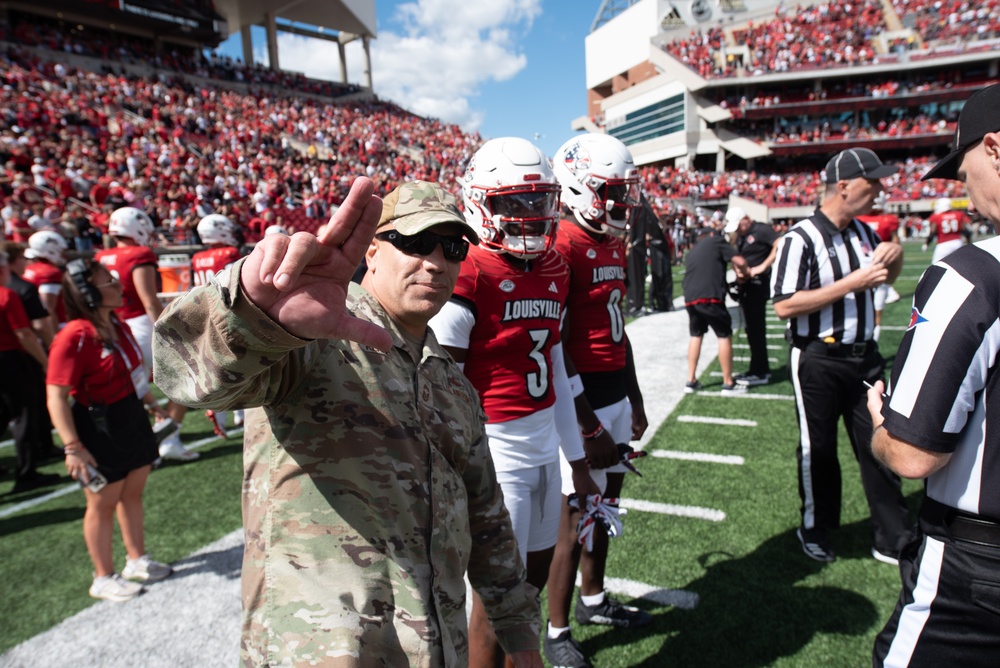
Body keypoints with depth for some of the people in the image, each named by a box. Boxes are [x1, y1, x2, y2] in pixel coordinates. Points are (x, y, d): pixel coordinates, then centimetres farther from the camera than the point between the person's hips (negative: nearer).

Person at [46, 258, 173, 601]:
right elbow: (56, 396, -23)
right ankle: (104, 579, 27)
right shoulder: (75, 337, -23)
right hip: (99, 429, -8)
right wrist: (73, 447, -26)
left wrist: (153, 405, 22)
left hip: (132, 418, 8)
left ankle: (137, 560, 37)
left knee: (133, 493, 19)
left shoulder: (118, 326, 4)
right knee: (103, 503, 8)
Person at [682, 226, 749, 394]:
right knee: (725, 336, 6)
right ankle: (728, 384, 11)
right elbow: (740, 261, 0)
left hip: (690, 297, 6)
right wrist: (744, 273, 20)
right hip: (710, 296, -6)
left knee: (696, 336, 19)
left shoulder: (691, 252, 27)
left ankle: (691, 381, 19)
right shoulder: (716, 241, 9)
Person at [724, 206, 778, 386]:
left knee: (756, 328, -5)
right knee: (751, 328, 14)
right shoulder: (741, 237, 17)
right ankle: (760, 369, 24)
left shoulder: (761, 230, -10)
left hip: (758, 284, -9)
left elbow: (780, 245, -23)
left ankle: (760, 373, 2)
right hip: (747, 286, 9)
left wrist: (762, 266, -25)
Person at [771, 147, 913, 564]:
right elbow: (784, 306, -23)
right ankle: (814, 531, 30)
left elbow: (886, 279, 25)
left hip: (864, 357, 7)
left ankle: (893, 540, 28)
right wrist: (853, 283, -23)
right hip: (818, 362, -7)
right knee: (818, 450, 9)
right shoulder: (801, 239, -15)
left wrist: (894, 257, 2)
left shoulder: (862, 231, 8)